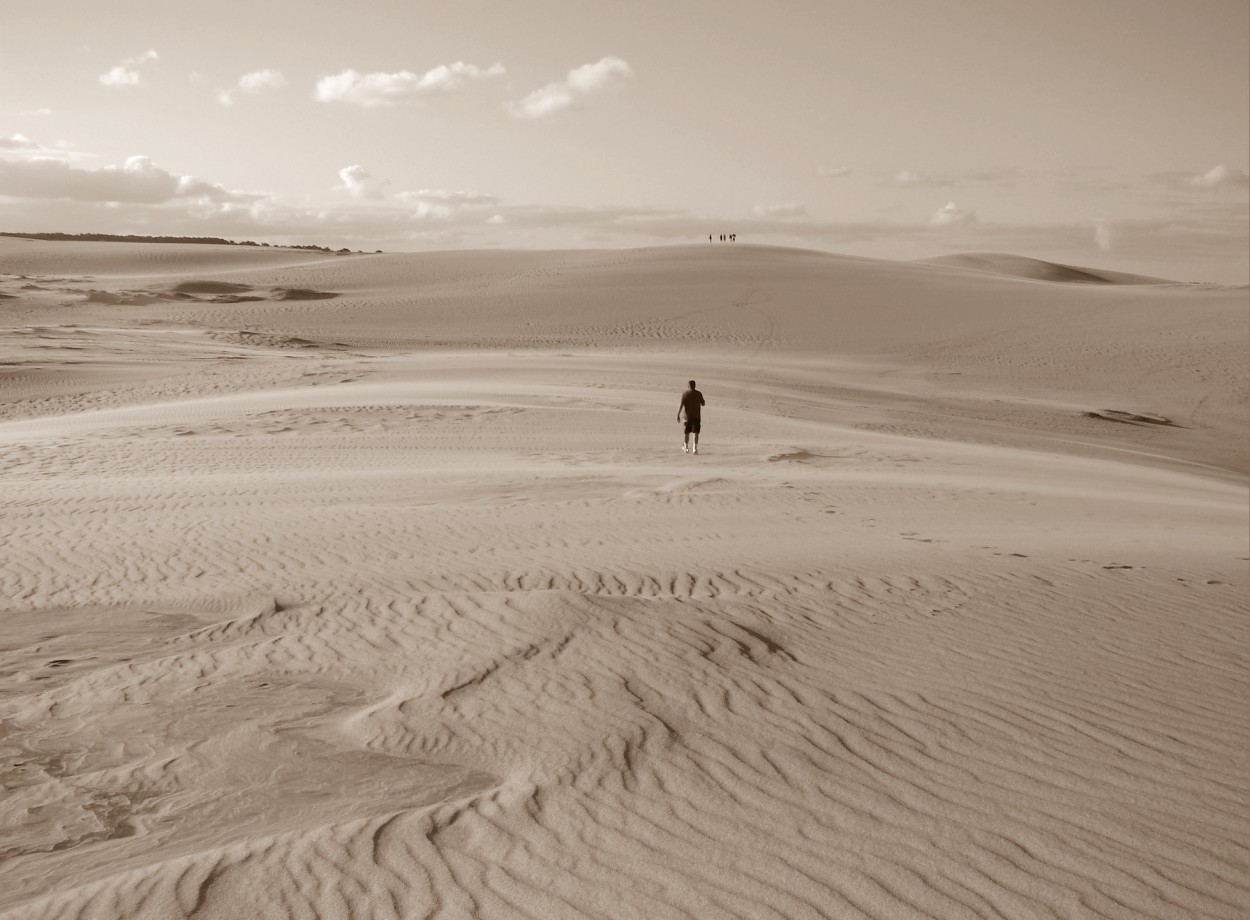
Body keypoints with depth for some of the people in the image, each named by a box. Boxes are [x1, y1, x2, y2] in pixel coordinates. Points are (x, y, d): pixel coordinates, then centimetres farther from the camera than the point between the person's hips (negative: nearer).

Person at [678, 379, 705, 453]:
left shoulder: (685, 394, -6)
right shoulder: (699, 394, -1)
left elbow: (681, 405, -10)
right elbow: (703, 404, 8)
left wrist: (678, 415, -6)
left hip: (687, 416, 0)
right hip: (697, 416, 0)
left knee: (687, 433, 11)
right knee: (696, 433, 1)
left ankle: (686, 448, 22)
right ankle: (695, 448, -7)